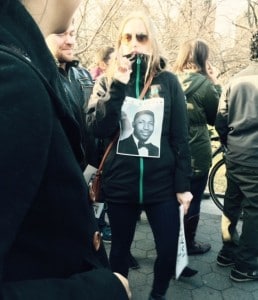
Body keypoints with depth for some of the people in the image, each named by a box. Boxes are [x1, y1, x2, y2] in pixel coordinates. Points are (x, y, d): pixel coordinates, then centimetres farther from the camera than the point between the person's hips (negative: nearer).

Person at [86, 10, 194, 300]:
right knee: (120, 247, 16)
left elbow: (180, 137, 0)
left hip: (162, 182, 0)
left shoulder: (167, 81, 0)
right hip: (119, 182, 0)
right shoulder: (107, 82, 2)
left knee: (169, 250, 8)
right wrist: (118, 86, -20)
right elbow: (98, 129, -11)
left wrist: (183, 185, -2)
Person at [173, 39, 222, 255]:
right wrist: (216, 83, -1)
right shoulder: (204, 83, -15)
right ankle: (188, 243, 25)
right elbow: (215, 117, -3)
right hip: (196, 153, -6)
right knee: (192, 199, 10)